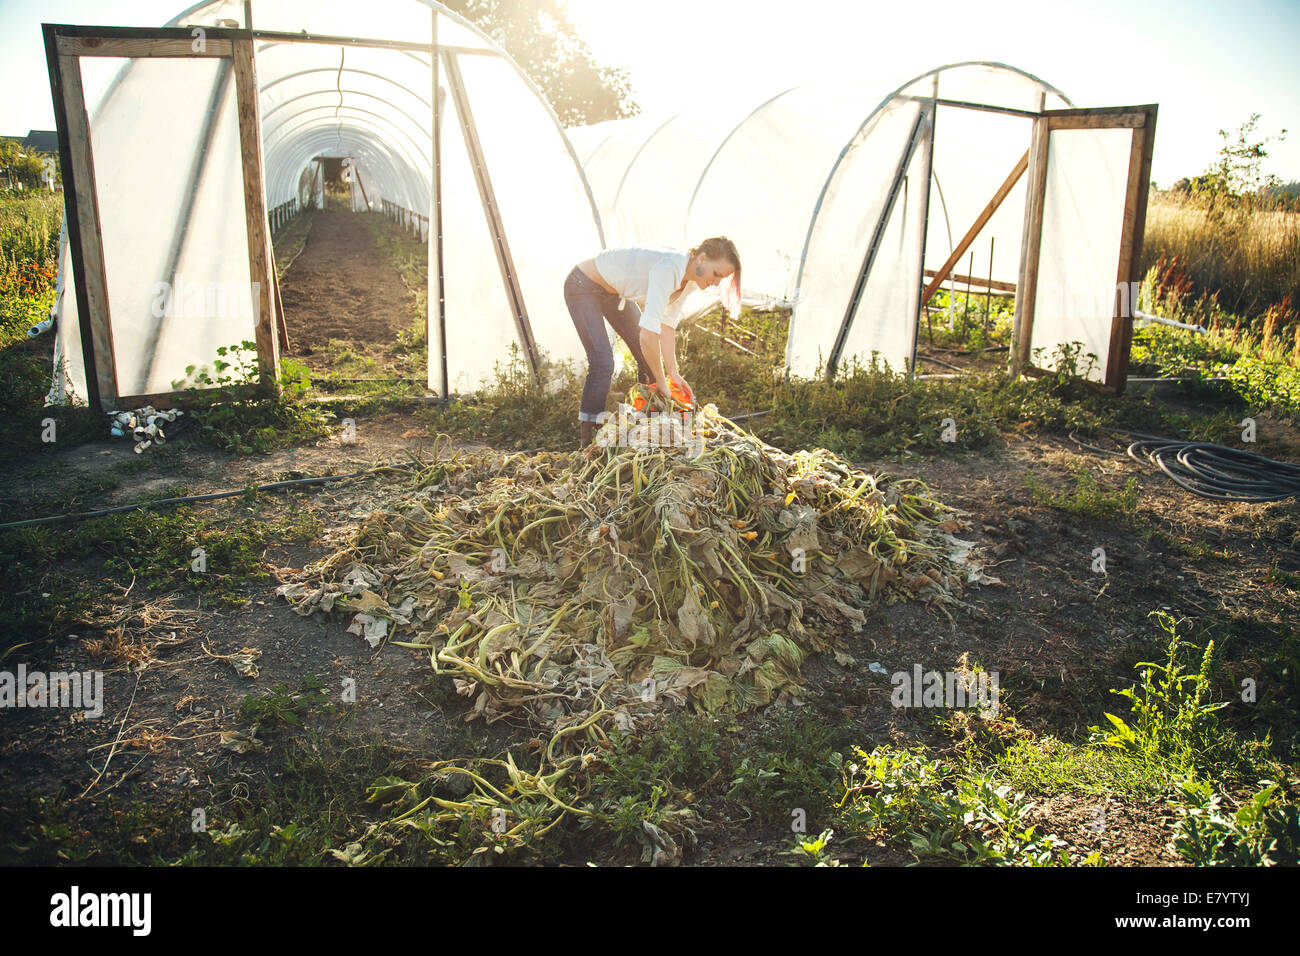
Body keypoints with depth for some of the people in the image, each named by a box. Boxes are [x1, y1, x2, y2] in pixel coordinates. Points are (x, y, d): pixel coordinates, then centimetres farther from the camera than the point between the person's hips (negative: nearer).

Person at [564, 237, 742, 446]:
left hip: (615, 293, 9)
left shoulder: (689, 279, -9)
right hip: (583, 286, -9)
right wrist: (661, 382, -32)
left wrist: (673, 372, -8)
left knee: (649, 360, 6)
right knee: (603, 364, -21)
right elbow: (648, 333, -42)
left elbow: (668, 324, -2)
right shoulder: (669, 268, -38)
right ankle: (588, 445, -14)